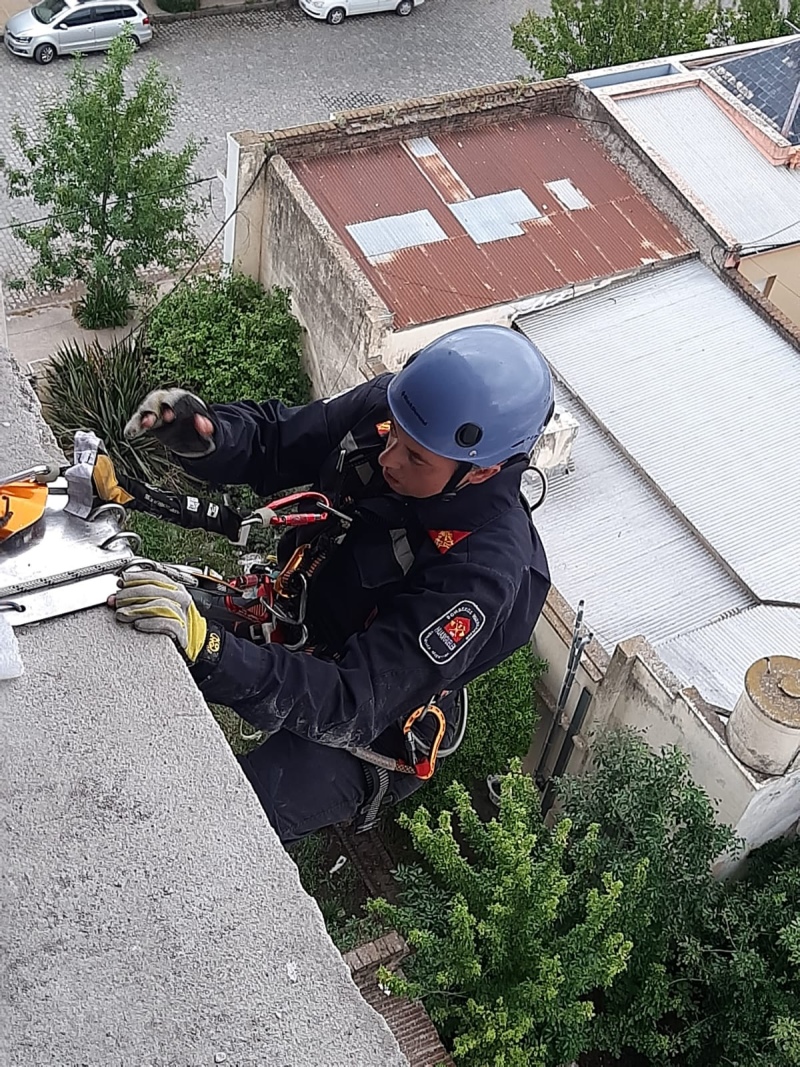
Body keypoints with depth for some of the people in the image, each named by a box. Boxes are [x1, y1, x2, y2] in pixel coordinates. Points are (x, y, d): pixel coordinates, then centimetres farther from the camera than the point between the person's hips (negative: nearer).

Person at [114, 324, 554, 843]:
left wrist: (205, 645, -50)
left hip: (365, 726, -6)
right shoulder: (387, 404, -19)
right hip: (294, 613, 7)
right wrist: (200, 435, -28)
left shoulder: (485, 571, -37)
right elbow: (272, 444, -5)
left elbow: (353, 707, -38)